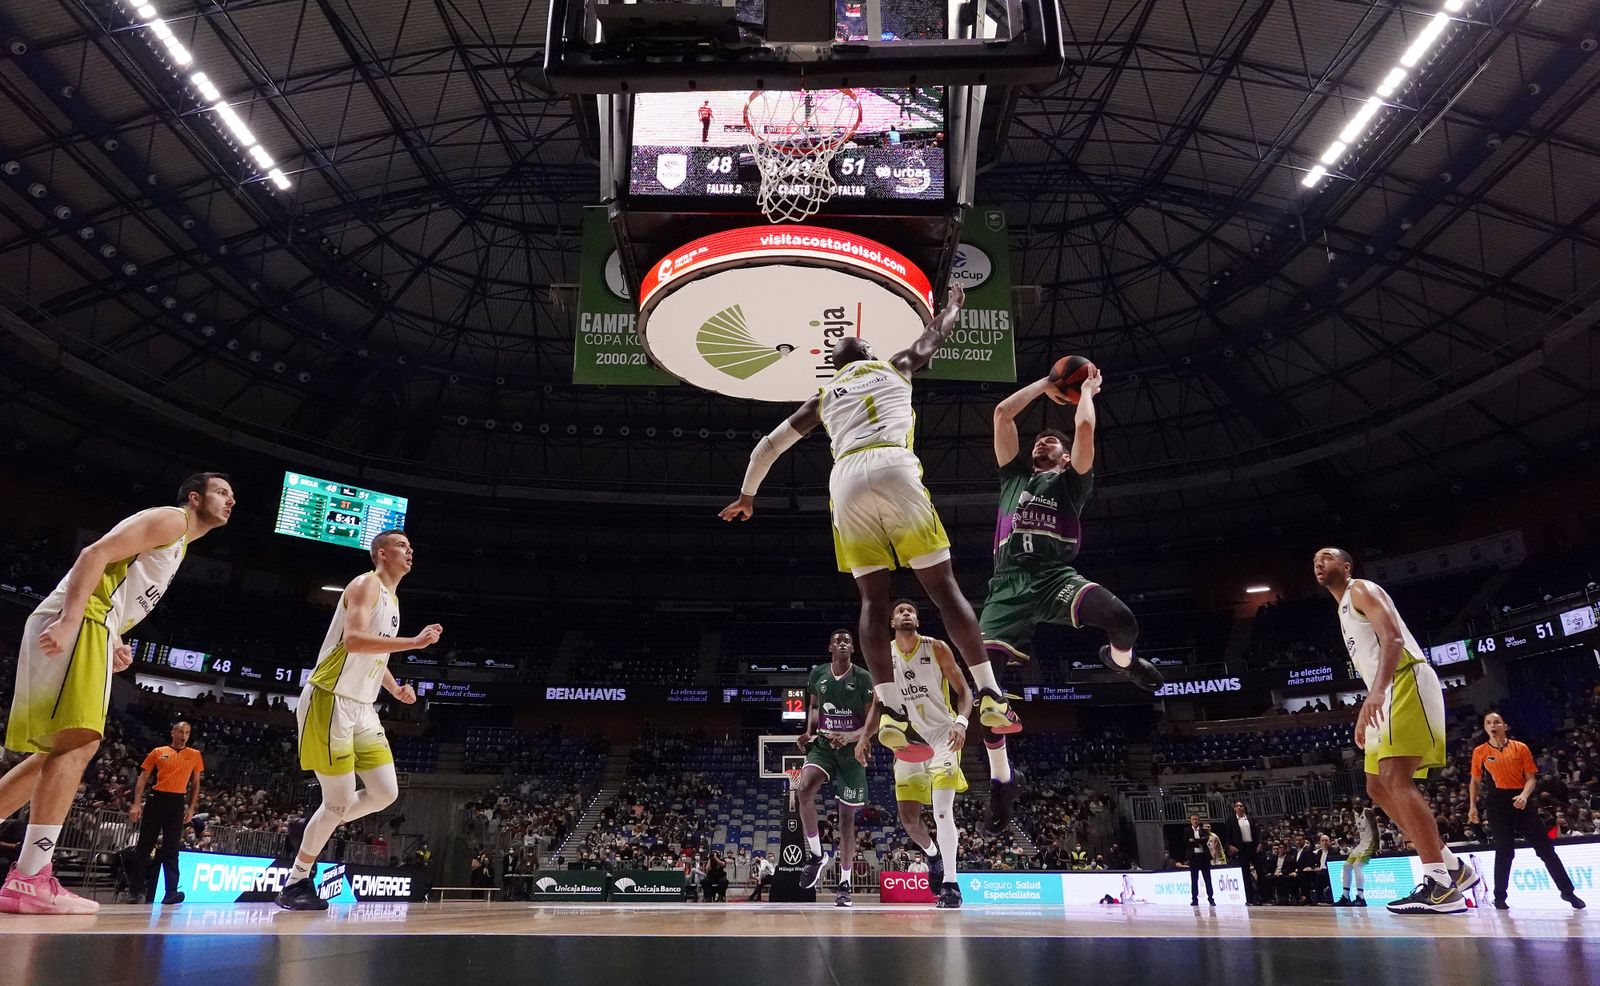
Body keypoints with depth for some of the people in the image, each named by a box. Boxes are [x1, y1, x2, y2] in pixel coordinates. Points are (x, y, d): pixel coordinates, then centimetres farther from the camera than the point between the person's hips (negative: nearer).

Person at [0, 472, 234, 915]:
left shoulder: (177, 543, 29)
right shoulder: (169, 518, -1)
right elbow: (95, 554, -14)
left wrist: (114, 645, 11)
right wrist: (69, 620, -25)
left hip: (90, 627, 11)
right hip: (77, 622, -11)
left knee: (62, 747, 13)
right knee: (79, 741, -17)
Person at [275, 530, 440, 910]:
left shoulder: (391, 598, 19)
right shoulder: (367, 584, -10)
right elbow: (354, 640, -26)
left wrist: (395, 689, 15)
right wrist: (415, 642, -26)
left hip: (362, 708, 9)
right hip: (331, 701, -9)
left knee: (386, 793, 3)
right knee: (341, 801, -5)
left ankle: (316, 830, 24)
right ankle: (295, 883, 12)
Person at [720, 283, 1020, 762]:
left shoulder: (824, 398, 30)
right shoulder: (894, 366, 25)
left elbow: (767, 446, 32)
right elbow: (936, 332, 42)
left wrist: (747, 495, 46)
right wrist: (955, 302, 63)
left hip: (846, 481, 2)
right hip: (894, 469, -2)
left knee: (873, 600, 3)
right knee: (943, 587, 1)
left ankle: (891, 712, -9)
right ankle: (991, 696, 1)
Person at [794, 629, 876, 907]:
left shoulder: (863, 677, -6)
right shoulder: (817, 674, 3)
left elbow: (873, 719, -7)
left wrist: (852, 737, -23)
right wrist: (809, 732, 1)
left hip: (851, 749, -2)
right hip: (822, 743, 2)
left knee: (847, 816, 3)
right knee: (804, 789, -27)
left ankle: (845, 883, 14)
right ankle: (816, 854, -10)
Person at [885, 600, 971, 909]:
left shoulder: (937, 648, -7)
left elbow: (964, 690, -5)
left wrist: (961, 722, -23)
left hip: (942, 734, -4)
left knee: (943, 810, -18)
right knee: (908, 818, 4)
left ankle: (951, 885, -9)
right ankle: (932, 854, 35)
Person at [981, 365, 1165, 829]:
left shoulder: (1072, 481, 20)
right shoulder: (1014, 474, 28)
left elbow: (1084, 427, 6)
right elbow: (1002, 413, 24)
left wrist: (1087, 389, 25)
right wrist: (1048, 383, 32)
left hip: (1056, 576, -2)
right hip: (1009, 582, 2)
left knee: (1120, 618, -32)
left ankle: (1121, 660, 11)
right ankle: (1001, 778, 8)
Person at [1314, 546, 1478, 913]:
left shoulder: (1361, 590, -1)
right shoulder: (1345, 610, 28)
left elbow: (1393, 638, -18)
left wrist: (1376, 691, -32)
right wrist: (1364, 714, 25)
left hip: (1407, 683, -11)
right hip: (1387, 694, 11)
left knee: (1395, 780, -20)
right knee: (1378, 787, 8)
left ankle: (1441, 884, -22)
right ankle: (1452, 867, 11)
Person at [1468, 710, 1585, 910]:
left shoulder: (1520, 747, 2)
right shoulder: (1480, 752, 3)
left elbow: (1531, 777, 2)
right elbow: (1475, 781, 12)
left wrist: (1524, 795, -17)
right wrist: (1472, 806, 6)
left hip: (1520, 801, 1)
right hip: (1497, 803, -1)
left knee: (1545, 848, 2)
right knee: (1504, 851, -2)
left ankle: (1567, 891, 16)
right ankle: (1499, 897, 7)